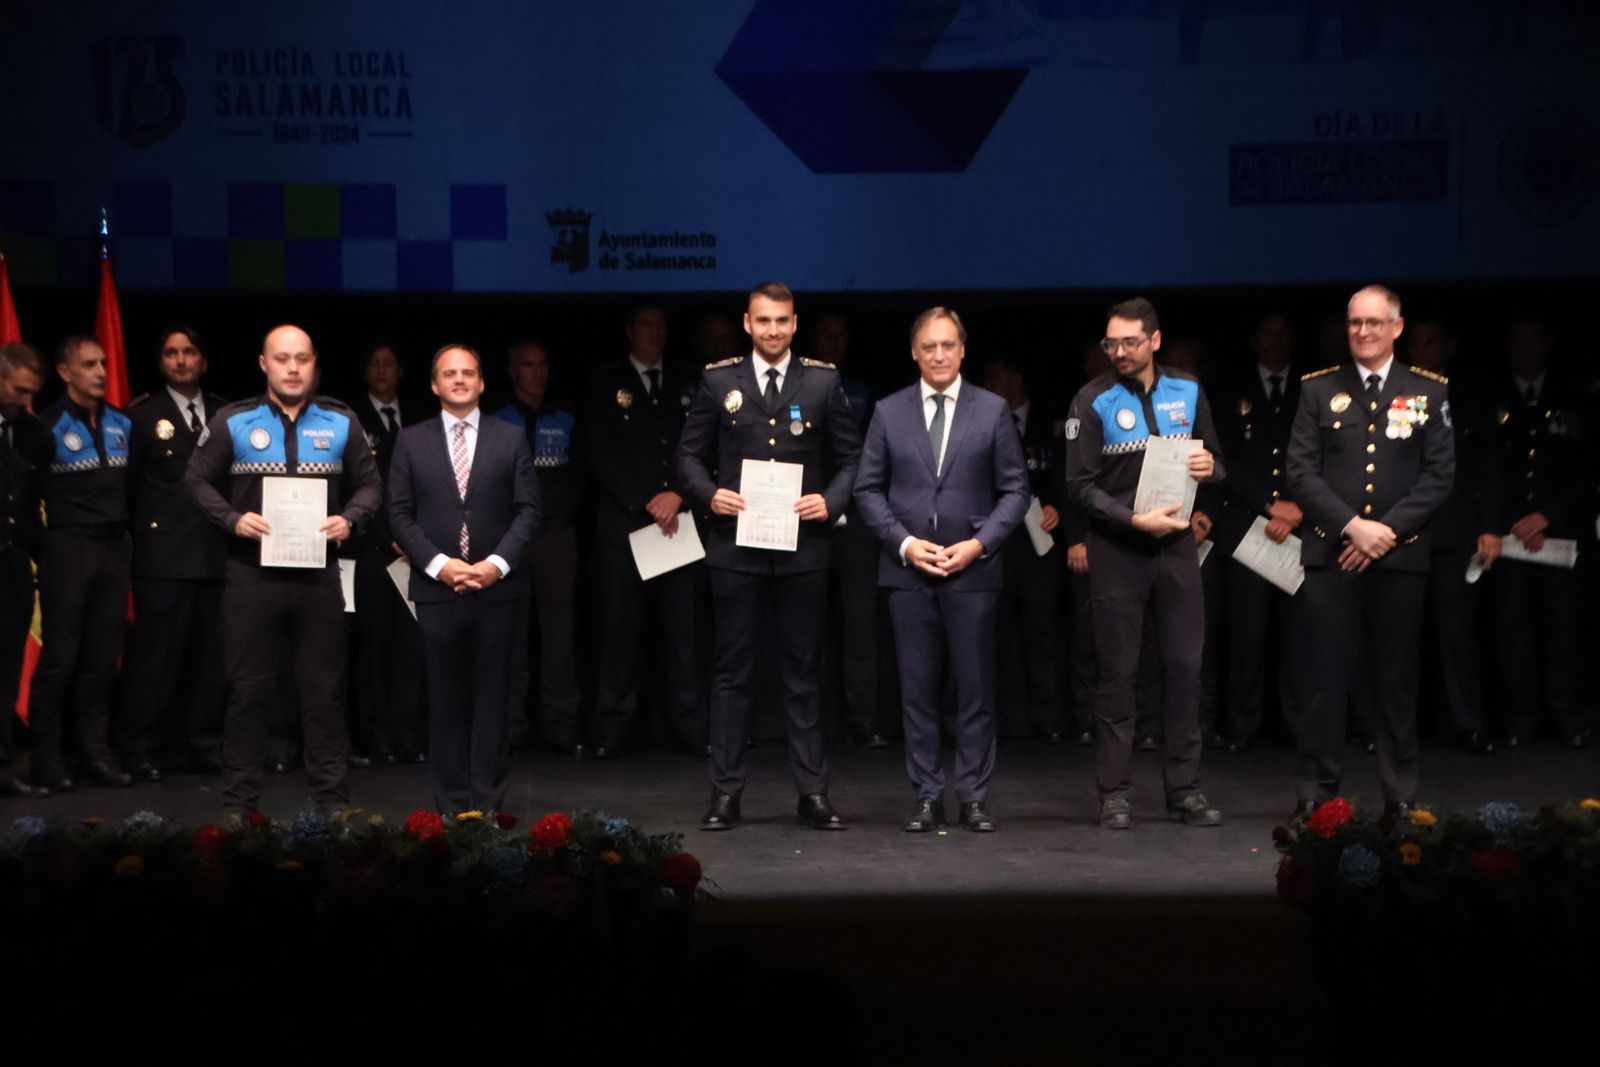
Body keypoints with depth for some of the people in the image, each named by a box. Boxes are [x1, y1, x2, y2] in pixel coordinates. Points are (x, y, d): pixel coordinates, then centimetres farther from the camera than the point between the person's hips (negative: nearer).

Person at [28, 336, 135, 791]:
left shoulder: (122, 423, 11)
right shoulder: (48, 425, -4)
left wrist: (131, 531, 9)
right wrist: (41, 547, -6)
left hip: (114, 547, 5)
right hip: (67, 548, -5)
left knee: (103, 655, 5)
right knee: (60, 655, -2)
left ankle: (95, 750, 12)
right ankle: (48, 756, 5)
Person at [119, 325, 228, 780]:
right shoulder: (143, 415, 2)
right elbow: (128, 483, 2)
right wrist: (143, 532, -1)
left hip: (214, 553, 4)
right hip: (163, 553, -3)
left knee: (208, 652, 7)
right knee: (156, 651, -3)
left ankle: (202, 741, 16)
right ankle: (138, 746, 4)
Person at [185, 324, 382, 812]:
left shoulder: (341, 422, 3)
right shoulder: (232, 421, -1)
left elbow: (369, 483, 10)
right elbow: (197, 479, 4)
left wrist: (350, 519, -10)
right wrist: (232, 519, -12)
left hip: (319, 573, 1)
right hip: (251, 572, -1)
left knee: (324, 688, 6)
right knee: (248, 687, 4)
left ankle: (332, 797, 14)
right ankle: (240, 799, 12)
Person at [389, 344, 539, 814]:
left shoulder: (510, 439, 8)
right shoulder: (411, 441, 8)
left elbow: (527, 510, 3)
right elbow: (400, 514, 3)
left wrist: (498, 563, -10)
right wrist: (438, 564, -10)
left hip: (496, 587, 0)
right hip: (436, 589, 0)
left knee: (492, 699, 2)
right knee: (445, 700, 3)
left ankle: (488, 805, 7)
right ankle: (450, 805, 8)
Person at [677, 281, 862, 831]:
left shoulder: (823, 382, 5)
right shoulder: (719, 381, 5)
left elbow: (850, 457, 8)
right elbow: (690, 455, 8)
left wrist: (831, 501, -10)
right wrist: (710, 494, -10)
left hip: (803, 545, 0)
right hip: (735, 546, 0)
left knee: (801, 672, 6)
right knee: (733, 671, 4)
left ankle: (813, 792, 10)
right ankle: (725, 791, 9)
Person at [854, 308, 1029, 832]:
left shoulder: (993, 411, 4)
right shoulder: (888, 412, 7)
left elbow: (1015, 489, 4)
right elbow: (868, 489, 6)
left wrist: (979, 543, -9)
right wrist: (904, 543, -7)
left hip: (973, 568, -1)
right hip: (907, 570, 1)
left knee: (975, 690, 1)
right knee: (918, 689, 3)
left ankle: (973, 798, 8)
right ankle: (927, 797, 10)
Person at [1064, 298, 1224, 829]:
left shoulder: (1187, 392, 7)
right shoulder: (1093, 401, -4)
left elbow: (1213, 461, 16)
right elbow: (1081, 485, -7)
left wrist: (1210, 467, -8)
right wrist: (1134, 520, -18)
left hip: (1176, 545, 3)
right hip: (1117, 549, -3)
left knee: (1185, 666, 3)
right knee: (1117, 672, 1)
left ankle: (1184, 789, 12)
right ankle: (1115, 793, 8)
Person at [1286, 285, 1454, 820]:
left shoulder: (1428, 392, 7)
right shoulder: (1319, 390, 7)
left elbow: (1439, 474, 2)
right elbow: (1301, 473, 0)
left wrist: (1389, 528, -10)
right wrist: (1352, 526, -11)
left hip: (1400, 555, 0)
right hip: (1330, 554, 0)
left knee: (1397, 679, 5)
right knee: (1326, 677, 0)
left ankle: (1401, 796, 12)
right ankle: (1315, 793, 6)